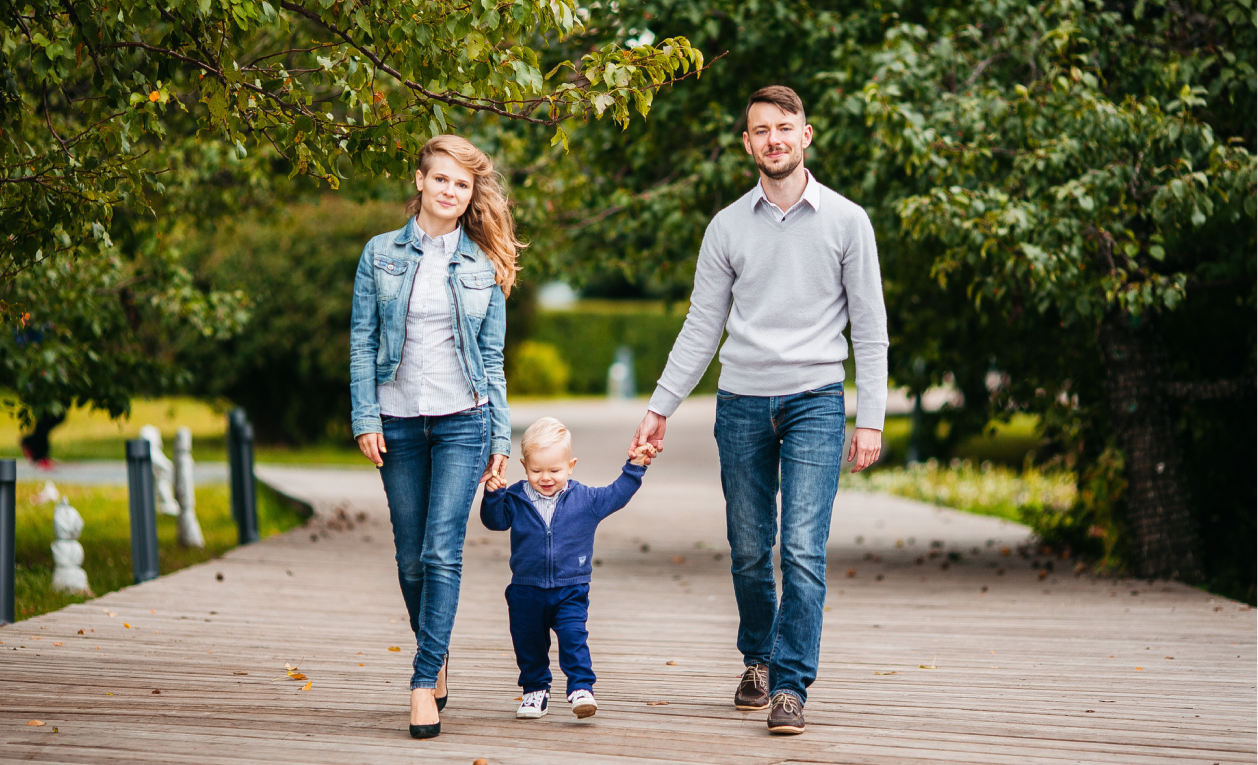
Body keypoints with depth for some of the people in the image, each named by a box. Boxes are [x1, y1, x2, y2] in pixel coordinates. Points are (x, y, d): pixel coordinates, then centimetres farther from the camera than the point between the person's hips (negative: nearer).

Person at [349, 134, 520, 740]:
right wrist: (366, 419, -5)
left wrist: (501, 437, 5)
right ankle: (437, 658, 27)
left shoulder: (482, 265, 5)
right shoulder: (381, 254, 4)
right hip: (399, 422, 1)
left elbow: (492, 356, 8)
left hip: (463, 421, -1)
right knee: (411, 559, 7)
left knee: (443, 552, -12)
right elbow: (362, 342, 4)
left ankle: (425, 684, -13)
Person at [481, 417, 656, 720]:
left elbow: (616, 495, 7)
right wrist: (492, 495, -15)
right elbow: (495, 520, 2)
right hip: (526, 591, 1)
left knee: (573, 638, -16)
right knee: (528, 644, 8)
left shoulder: (585, 499, 0)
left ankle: (581, 688, -13)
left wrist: (635, 467, 0)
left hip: (571, 591, -1)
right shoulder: (516, 499, -1)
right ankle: (536, 689, 25)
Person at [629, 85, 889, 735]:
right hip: (742, 402, 2)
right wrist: (660, 406, 8)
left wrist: (871, 418, -3)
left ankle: (790, 684, -9)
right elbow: (702, 327, 13)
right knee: (749, 552, 6)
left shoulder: (846, 221, 3)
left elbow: (870, 328, 3)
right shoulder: (727, 227, 9)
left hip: (815, 398, -2)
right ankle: (757, 659, 27)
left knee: (804, 549, -12)